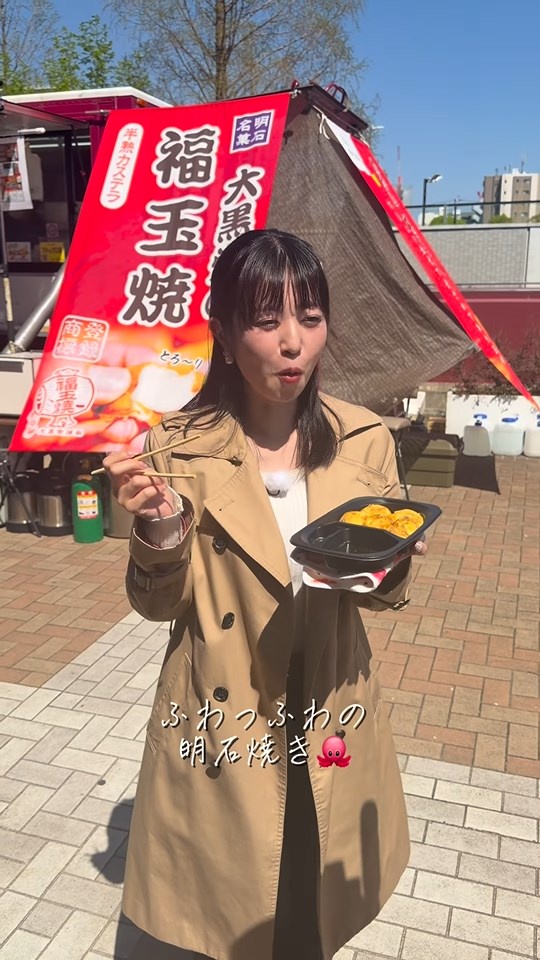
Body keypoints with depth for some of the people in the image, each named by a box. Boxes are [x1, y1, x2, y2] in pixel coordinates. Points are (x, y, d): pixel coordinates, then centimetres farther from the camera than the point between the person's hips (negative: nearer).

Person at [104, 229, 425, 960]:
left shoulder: (364, 440, -5)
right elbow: (158, 604, -9)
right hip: (219, 729, -2)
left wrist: (381, 565, -21)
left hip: (329, 725, 3)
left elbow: (391, 591, 2)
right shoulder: (180, 449, -13)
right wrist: (161, 526, -28)